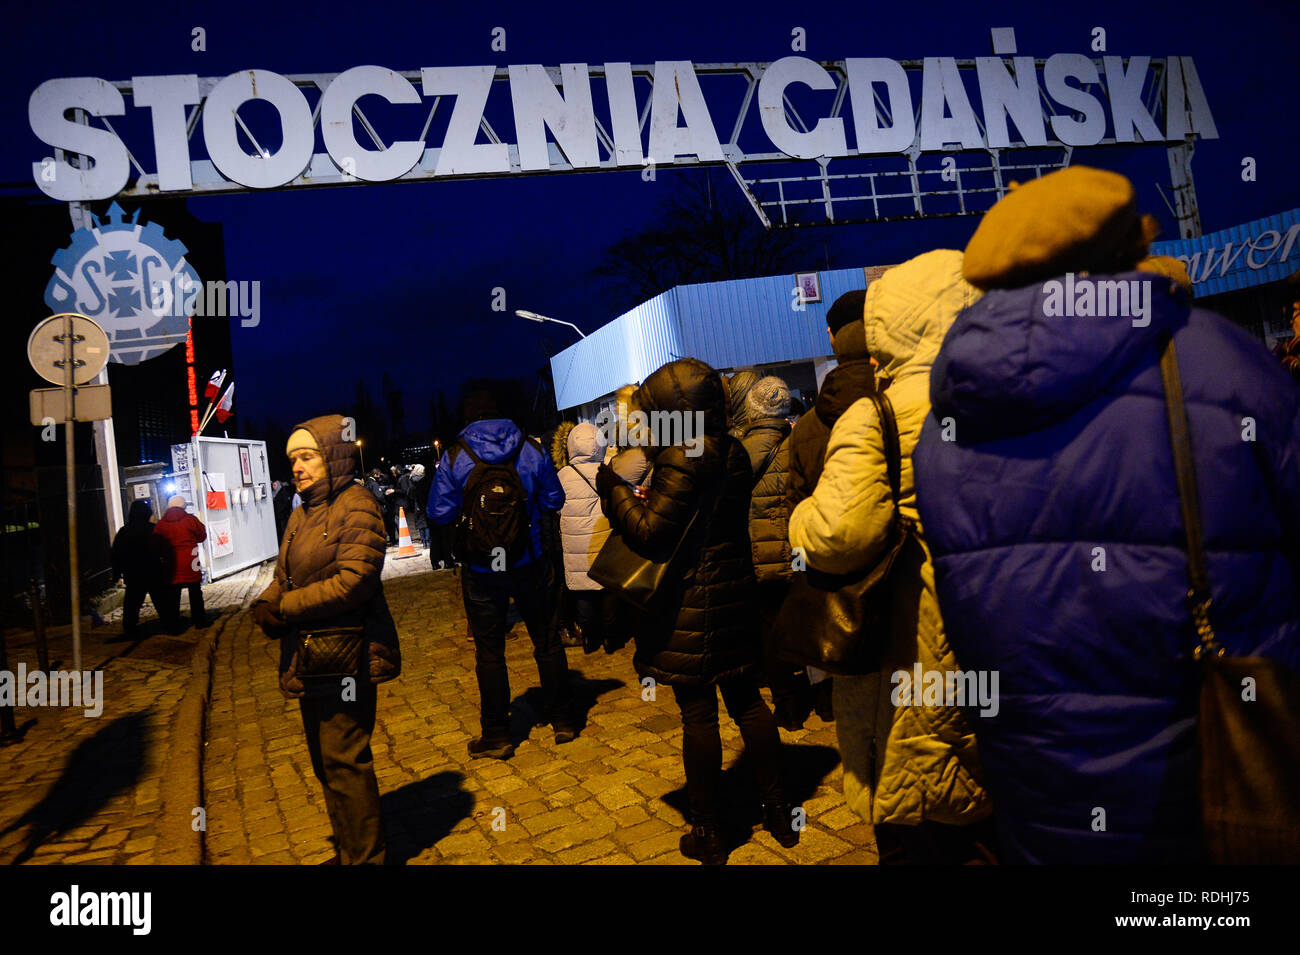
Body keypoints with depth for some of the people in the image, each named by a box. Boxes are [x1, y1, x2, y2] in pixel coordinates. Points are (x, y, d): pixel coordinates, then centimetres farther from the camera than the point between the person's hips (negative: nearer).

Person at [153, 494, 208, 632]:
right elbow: (202, 536, 3)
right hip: (190, 563, -1)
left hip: (171, 564, 1)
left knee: (172, 596, 7)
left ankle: (173, 626, 8)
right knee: (195, 592, 12)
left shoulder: (161, 523, -2)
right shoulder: (190, 519, -7)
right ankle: (199, 620, 17)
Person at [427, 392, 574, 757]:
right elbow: (554, 500, 3)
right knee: (547, 642, 14)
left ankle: (496, 735, 16)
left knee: (489, 651, 8)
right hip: (530, 564, 1)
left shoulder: (454, 458, -6)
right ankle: (562, 720, 23)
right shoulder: (532, 450, -2)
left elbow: (439, 513, -7)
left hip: (481, 570, -1)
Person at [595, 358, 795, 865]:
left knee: (698, 714, 3)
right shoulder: (733, 451, 8)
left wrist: (613, 489, -6)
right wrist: (649, 494, 18)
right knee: (746, 700, 17)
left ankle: (708, 834, 15)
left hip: (691, 604, -8)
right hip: (735, 592, 8)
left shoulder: (683, 458, -17)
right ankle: (778, 810, 27)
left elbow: (650, 533, -18)